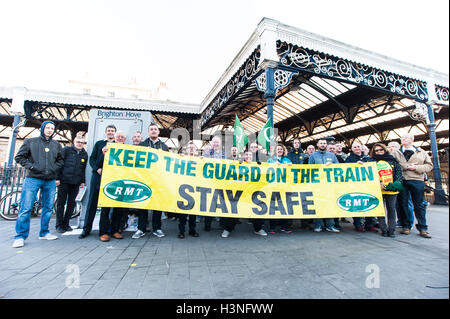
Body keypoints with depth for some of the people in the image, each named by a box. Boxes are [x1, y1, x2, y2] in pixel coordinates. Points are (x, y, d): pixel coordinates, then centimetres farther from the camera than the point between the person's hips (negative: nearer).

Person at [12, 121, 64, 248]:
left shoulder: (56, 145, 14)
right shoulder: (31, 141, 7)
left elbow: (61, 160, 19)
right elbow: (19, 157, 7)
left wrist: (55, 168, 2)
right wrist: (30, 166, -8)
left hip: (50, 181, 3)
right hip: (33, 179, -3)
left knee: (48, 208, 8)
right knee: (26, 208, -6)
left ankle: (44, 232, 20)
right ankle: (20, 236, 5)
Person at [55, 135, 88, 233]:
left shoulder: (84, 154, 12)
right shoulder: (66, 150, 1)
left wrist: (83, 181, 11)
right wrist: (57, 178, -7)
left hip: (76, 183, 3)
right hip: (64, 181, -3)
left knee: (71, 204, 7)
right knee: (61, 203, 5)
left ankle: (66, 223, 19)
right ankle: (59, 225, 15)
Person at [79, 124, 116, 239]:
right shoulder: (99, 143, 15)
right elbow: (92, 159, 9)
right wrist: (97, 169, -8)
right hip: (97, 175, 1)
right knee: (92, 201, 3)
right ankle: (86, 228, 13)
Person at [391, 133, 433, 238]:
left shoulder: (421, 152, 14)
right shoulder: (396, 153, 11)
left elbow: (429, 165, 9)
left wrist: (416, 167, -8)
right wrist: (406, 166, -12)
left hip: (417, 180, 1)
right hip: (401, 181, 0)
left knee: (419, 205, 4)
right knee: (403, 204, 2)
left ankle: (423, 228, 14)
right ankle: (406, 226, 12)